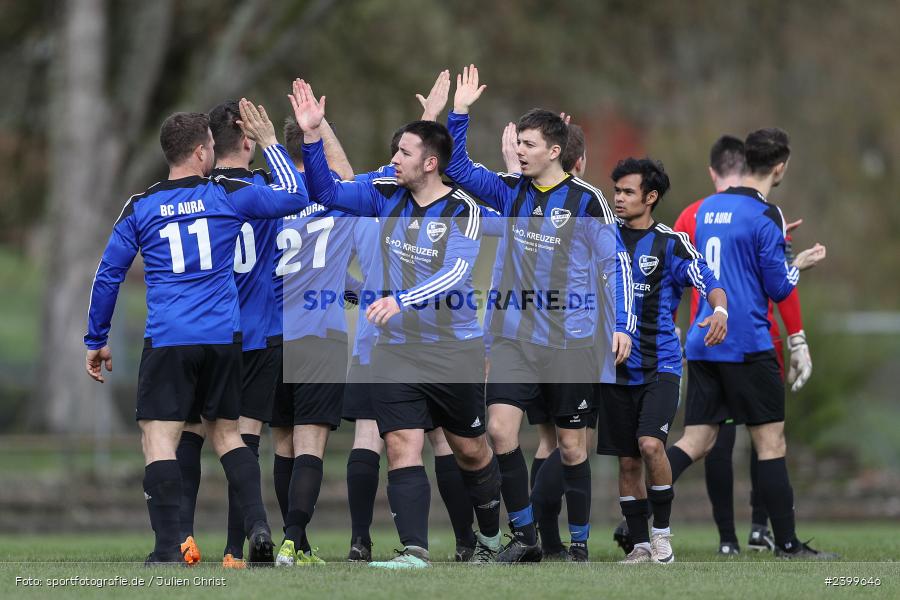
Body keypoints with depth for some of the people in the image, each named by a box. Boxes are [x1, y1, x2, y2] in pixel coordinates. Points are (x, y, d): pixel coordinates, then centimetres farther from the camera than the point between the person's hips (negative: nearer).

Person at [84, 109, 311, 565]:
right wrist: (269, 143, 23)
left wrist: (96, 341, 17)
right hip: (224, 338, 2)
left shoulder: (139, 207, 3)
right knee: (225, 431, 17)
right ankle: (257, 525, 3)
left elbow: (108, 275, 7)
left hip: (167, 340, -2)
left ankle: (168, 548, -13)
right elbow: (294, 197, 12)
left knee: (158, 437, -3)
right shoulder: (226, 195, 2)